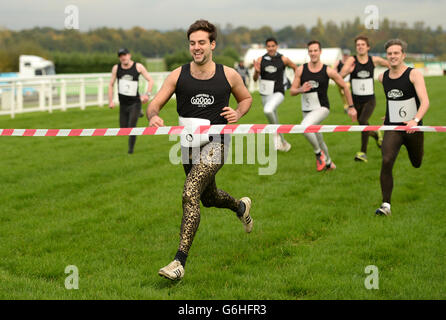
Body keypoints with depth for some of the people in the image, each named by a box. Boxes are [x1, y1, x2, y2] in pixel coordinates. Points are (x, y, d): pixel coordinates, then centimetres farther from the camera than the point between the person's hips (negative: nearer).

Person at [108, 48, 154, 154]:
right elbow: (111, 85, 8)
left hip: (135, 102, -3)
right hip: (123, 104, 3)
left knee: (131, 127, -16)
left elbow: (150, 80, -2)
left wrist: (147, 94, -17)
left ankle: (131, 149, 3)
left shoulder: (138, 66, -6)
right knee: (123, 129, 9)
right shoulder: (116, 68, -1)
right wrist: (110, 100, 1)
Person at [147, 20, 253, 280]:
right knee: (209, 198, 23)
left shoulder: (228, 75, -1)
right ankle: (241, 206, 59)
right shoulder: (178, 75, -1)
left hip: (215, 143, -4)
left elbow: (246, 98, 16)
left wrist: (238, 114, -6)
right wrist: (154, 116, -27)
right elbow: (155, 104, -3)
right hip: (189, 144, 4)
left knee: (190, 195, -22)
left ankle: (180, 262, -22)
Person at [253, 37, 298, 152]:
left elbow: (295, 67, 12)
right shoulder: (261, 60, 0)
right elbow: (255, 79, 1)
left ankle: (276, 132, -11)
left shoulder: (283, 59, -6)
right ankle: (282, 142, 37)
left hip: (278, 93, -4)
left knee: (268, 110, -33)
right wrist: (257, 71, -19)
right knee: (274, 121, 16)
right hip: (265, 94, 4)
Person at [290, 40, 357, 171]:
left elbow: (344, 87, 4)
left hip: (322, 108, -4)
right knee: (318, 140, 17)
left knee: (305, 126, -32)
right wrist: (301, 90, -23)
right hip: (307, 110, 4)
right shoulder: (301, 70, -2)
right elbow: (292, 91, 0)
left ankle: (319, 153, -11)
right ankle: (329, 163, 41)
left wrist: (351, 107, 5)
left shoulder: (328, 71, -8)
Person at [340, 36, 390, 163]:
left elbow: (390, 65, 16)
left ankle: (363, 152, -18)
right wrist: (348, 71, -44)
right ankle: (376, 134, 48)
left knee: (363, 121, -24)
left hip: (370, 99, -1)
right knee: (364, 127, 12)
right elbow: (341, 75, -24)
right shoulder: (351, 60, -8)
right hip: (356, 100, 1)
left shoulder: (374, 60, -2)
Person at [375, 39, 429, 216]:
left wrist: (416, 120, -37)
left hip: (413, 128, -2)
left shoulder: (414, 75, -11)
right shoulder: (383, 77, 3)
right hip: (392, 128, 2)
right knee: (386, 161, -20)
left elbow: (425, 102, -22)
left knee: (418, 164, 14)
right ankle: (386, 205, -18)